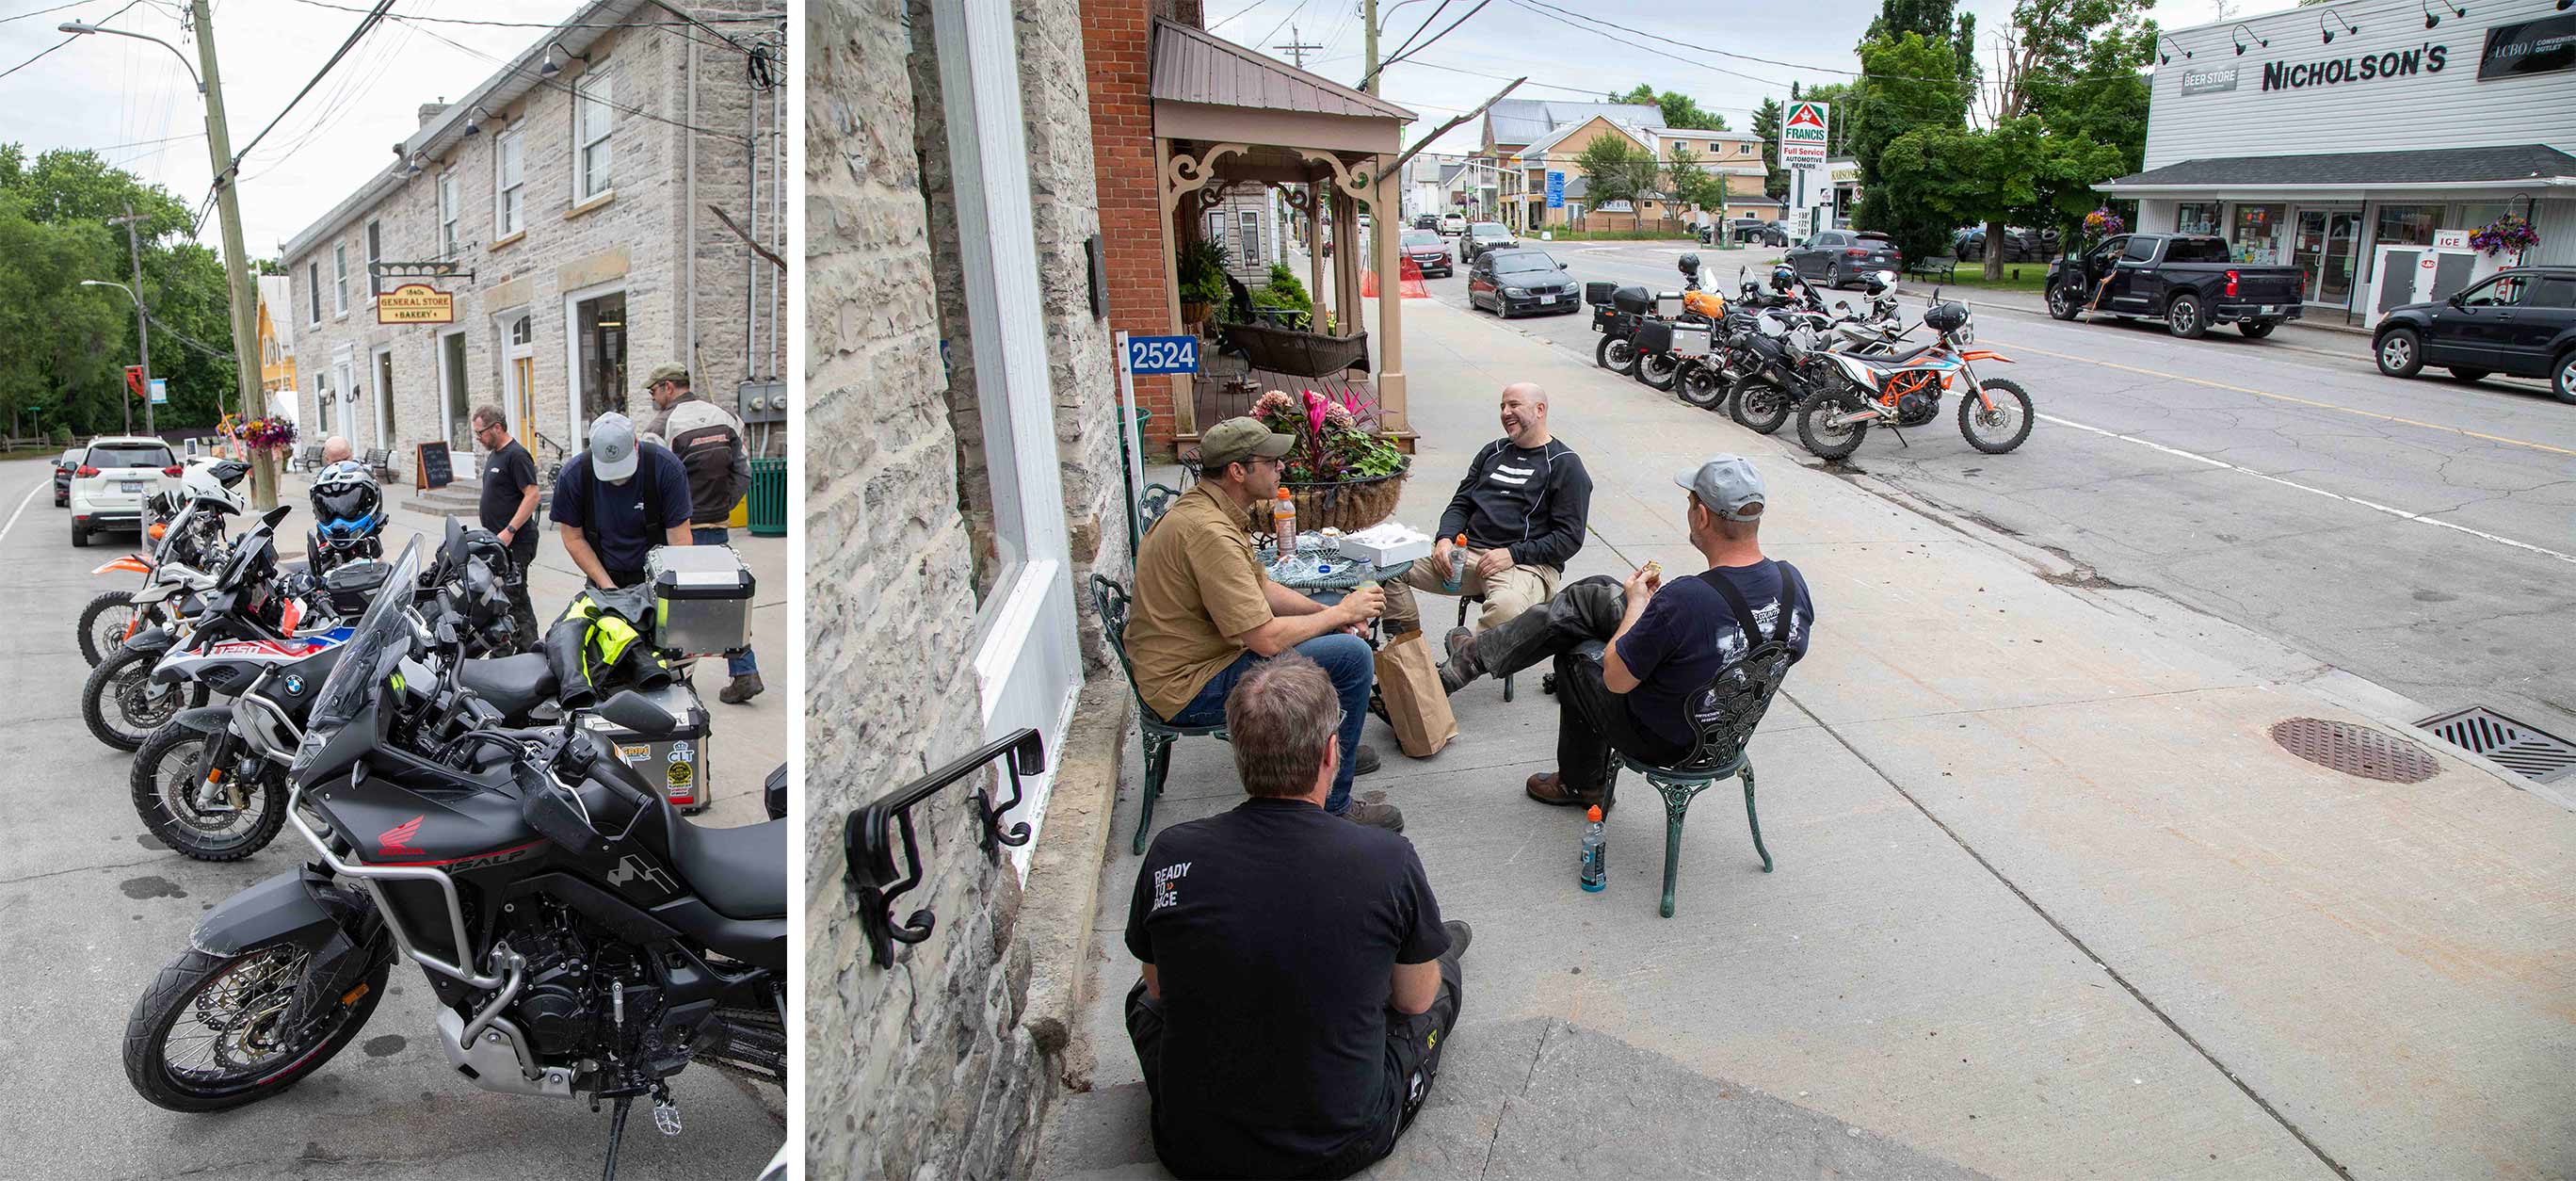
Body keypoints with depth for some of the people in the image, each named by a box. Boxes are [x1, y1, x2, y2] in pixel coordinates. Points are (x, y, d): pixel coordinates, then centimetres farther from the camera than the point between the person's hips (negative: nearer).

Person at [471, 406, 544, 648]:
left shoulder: (517, 455, -13)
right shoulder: (494, 455, 18)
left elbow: (533, 495, -20)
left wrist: (509, 531, -21)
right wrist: (491, 533, 20)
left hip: (515, 543, -10)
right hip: (496, 541, 10)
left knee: (515, 599, -10)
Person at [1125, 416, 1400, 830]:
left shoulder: (1206, 507, 6)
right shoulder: (1209, 531, -27)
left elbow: (1261, 588, 14)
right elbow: (1267, 639, -28)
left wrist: (1334, 613, -1)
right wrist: (1341, 613, -13)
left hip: (1186, 659, 11)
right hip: (1191, 688, -11)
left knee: (1340, 632, 21)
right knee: (1352, 654, -18)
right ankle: (1330, 806, -7)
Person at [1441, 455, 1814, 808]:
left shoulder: (1683, 601, -39)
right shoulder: (1792, 581, -16)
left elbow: (1615, 679, -25)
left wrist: (1637, 601, -7)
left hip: (1662, 740, -7)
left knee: (1578, 655, 21)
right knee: (1590, 594, 12)